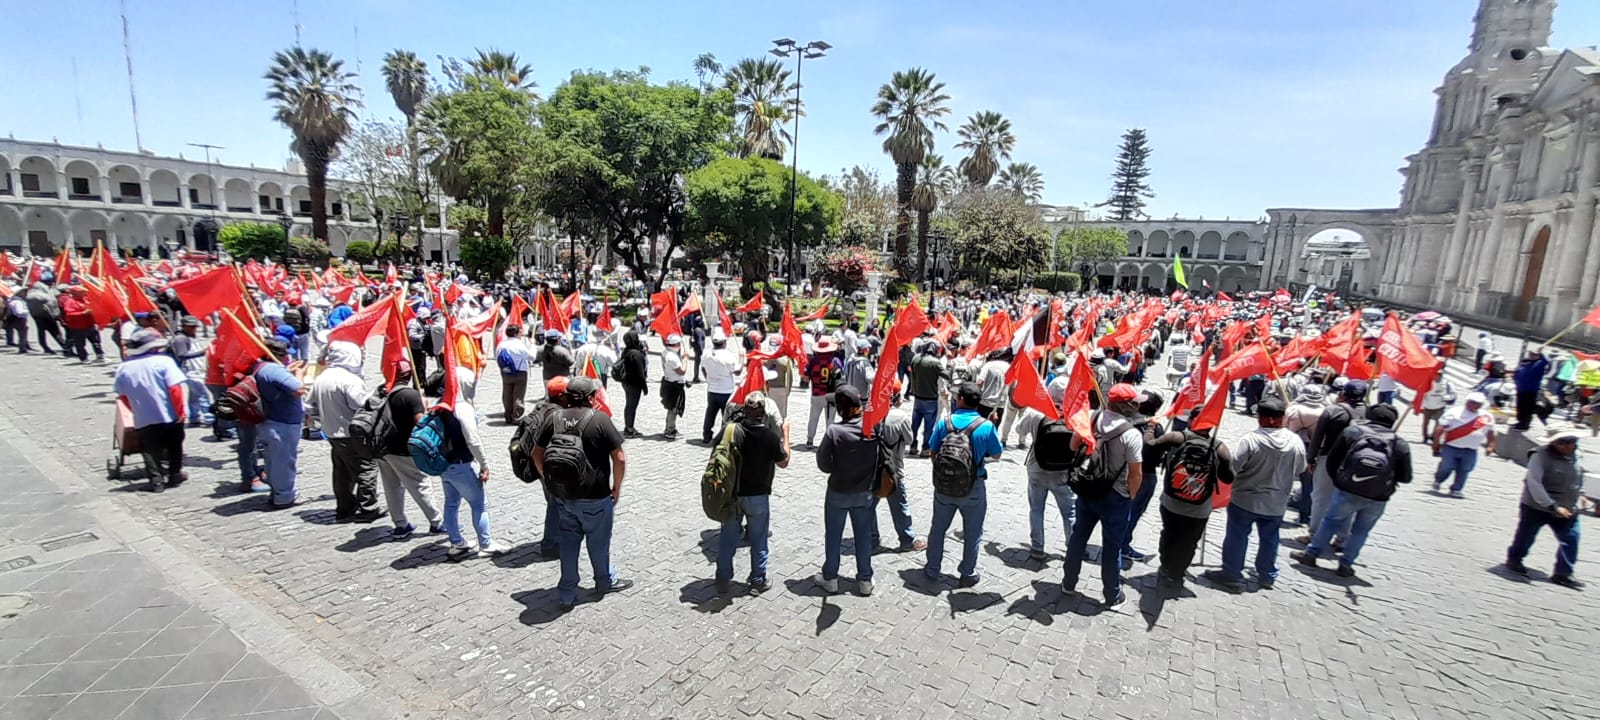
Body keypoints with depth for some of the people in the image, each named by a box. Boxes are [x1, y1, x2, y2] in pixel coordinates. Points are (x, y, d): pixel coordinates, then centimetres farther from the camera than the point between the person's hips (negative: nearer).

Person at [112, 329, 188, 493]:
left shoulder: (123, 368, 2)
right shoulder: (163, 361, -12)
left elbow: (123, 396, 9)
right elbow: (175, 388, -18)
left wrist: (138, 410, 22)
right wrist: (180, 410, -10)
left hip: (143, 420, 3)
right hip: (169, 416, -2)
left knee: (151, 450, 11)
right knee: (174, 446, 15)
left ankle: (156, 480, 6)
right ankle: (174, 475, 22)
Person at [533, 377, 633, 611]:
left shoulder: (554, 419, 0)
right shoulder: (599, 419, -14)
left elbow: (537, 454, 9)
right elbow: (619, 458, -15)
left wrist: (550, 480, 18)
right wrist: (617, 487, -2)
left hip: (562, 495, 4)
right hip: (594, 496, -4)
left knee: (568, 542, 14)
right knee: (598, 541, 15)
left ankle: (566, 594, 21)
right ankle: (605, 581, 35)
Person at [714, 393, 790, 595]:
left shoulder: (731, 430, -13)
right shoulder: (771, 434, -18)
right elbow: (783, 462, -4)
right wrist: (785, 435, 4)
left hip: (731, 494, 2)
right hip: (758, 496, -2)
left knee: (727, 538, 15)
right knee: (758, 540, 14)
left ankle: (723, 580, 25)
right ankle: (758, 581, 24)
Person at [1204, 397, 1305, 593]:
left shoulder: (1250, 440, -24)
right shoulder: (1297, 442, -8)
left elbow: (1230, 467, -26)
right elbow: (1299, 470, 8)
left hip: (1245, 500, -5)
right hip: (1276, 503, 5)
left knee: (1237, 538, 8)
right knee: (1269, 540, 20)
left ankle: (1232, 576, 15)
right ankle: (1267, 576, 35)